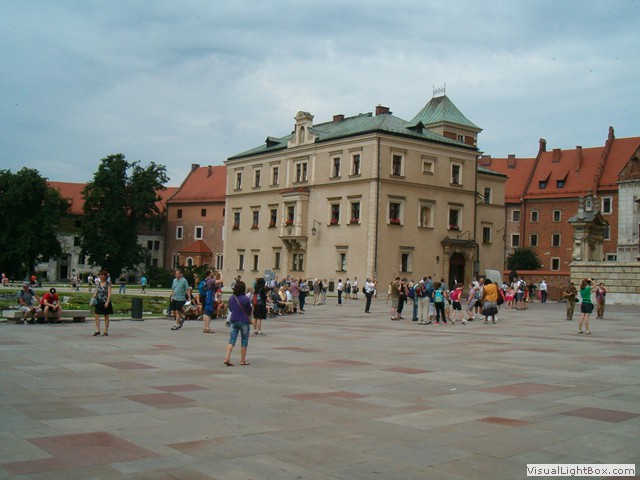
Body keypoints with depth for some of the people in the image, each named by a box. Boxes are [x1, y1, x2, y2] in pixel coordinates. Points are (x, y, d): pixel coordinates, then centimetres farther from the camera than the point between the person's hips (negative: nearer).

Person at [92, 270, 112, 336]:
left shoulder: (108, 283, -7)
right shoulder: (98, 283, 8)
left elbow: (109, 293, -11)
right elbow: (96, 292, 16)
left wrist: (107, 302, -20)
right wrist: (95, 295, -7)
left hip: (105, 302, -5)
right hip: (98, 301, 5)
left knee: (106, 317, 5)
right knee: (97, 316, -3)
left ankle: (106, 331, 11)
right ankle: (97, 330, 3)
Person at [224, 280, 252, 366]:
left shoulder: (231, 298, 0)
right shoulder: (246, 299, -15)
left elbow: (230, 308, 11)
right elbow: (249, 311, -6)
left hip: (234, 321, 4)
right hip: (244, 322, -4)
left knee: (231, 340, 4)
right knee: (244, 341, 9)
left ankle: (227, 358, -9)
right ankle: (243, 360, 16)